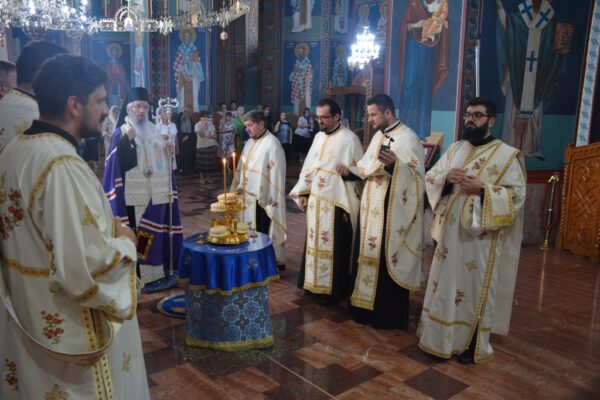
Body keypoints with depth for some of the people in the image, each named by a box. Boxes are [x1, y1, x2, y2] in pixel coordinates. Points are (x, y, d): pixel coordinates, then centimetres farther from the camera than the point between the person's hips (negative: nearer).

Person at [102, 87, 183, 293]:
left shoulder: (153, 130, 14)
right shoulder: (121, 134, -6)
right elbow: (122, 164, -18)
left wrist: (168, 152, 4)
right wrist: (128, 140, -27)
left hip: (158, 194, 7)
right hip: (137, 197, -7)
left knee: (160, 233, 13)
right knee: (142, 237, -2)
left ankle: (161, 272, 25)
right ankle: (145, 277, 8)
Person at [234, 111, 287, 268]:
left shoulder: (272, 144, -15)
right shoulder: (249, 142, 12)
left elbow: (276, 173, -18)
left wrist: (271, 199, -18)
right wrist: (239, 187, 12)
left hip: (263, 197, -8)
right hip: (248, 195, 8)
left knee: (263, 231, 0)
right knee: (250, 230, 14)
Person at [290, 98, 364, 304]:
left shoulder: (349, 139, -10)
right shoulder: (318, 137, 11)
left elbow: (358, 172, -11)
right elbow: (308, 167, 16)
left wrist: (348, 207, -14)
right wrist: (303, 193, 8)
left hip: (336, 204, -6)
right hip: (315, 201, 7)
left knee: (335, 247, 2)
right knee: (315, 242, 13)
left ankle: (336, 289, 15)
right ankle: (315, 282, 28)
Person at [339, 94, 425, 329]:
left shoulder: (407, 138, -14)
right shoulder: (379, 136, 13)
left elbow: (417, 176, -21)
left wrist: (394, 163, -36)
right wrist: (350, 170, 4)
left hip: (392, 214, -9)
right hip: (372, 210, 9)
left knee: (389, 262, 0)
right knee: (370, 258, 15)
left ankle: (390, 315, 13)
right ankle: (368, 307, 30)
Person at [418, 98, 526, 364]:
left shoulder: (507, 154, -6)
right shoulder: (455, 148, 10)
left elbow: (517, 194, -12)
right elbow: (430, 177, 10)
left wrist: (482, 189, -24)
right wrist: (446, 178, -12)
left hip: (480, 236, -5)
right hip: (450, 230, 5)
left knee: (475, 288, 4)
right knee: (446, 282, 13)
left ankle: (473, 344, 20)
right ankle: (442, 335, 29)